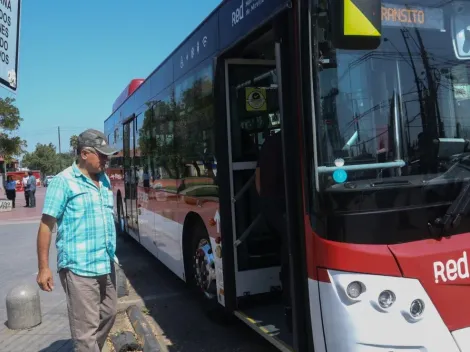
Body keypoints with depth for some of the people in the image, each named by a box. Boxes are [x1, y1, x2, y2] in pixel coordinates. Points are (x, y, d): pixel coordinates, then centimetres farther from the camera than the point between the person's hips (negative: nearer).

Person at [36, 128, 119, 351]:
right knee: (86, 328, -2)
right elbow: (46, 224, -11)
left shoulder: (104, 180, 12)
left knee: (108, 315, 20)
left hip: (106, 265, 8)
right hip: (79, 268, -8)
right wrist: (43, 267, -14)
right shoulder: (64, 181, -9)